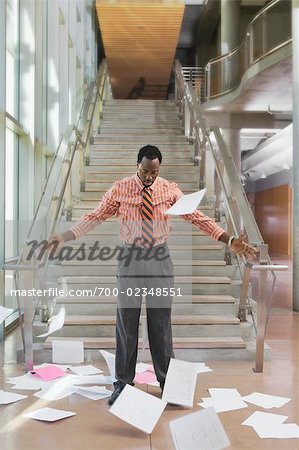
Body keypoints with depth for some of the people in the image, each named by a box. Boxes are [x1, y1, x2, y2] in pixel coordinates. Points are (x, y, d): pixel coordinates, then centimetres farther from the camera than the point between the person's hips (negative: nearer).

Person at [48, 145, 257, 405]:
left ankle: (166, 380, 24)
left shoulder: (170, 190, -1)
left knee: (161, 321, 8)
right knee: (127, 321, 7)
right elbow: (95, 217, -1)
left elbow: (196, 217, -4)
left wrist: (230, 241, -11)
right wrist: (65, 237, -10)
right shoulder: (120, 189, -2)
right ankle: (123, 382, 22)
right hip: (131, 257, 0)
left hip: (160, 258, 0)